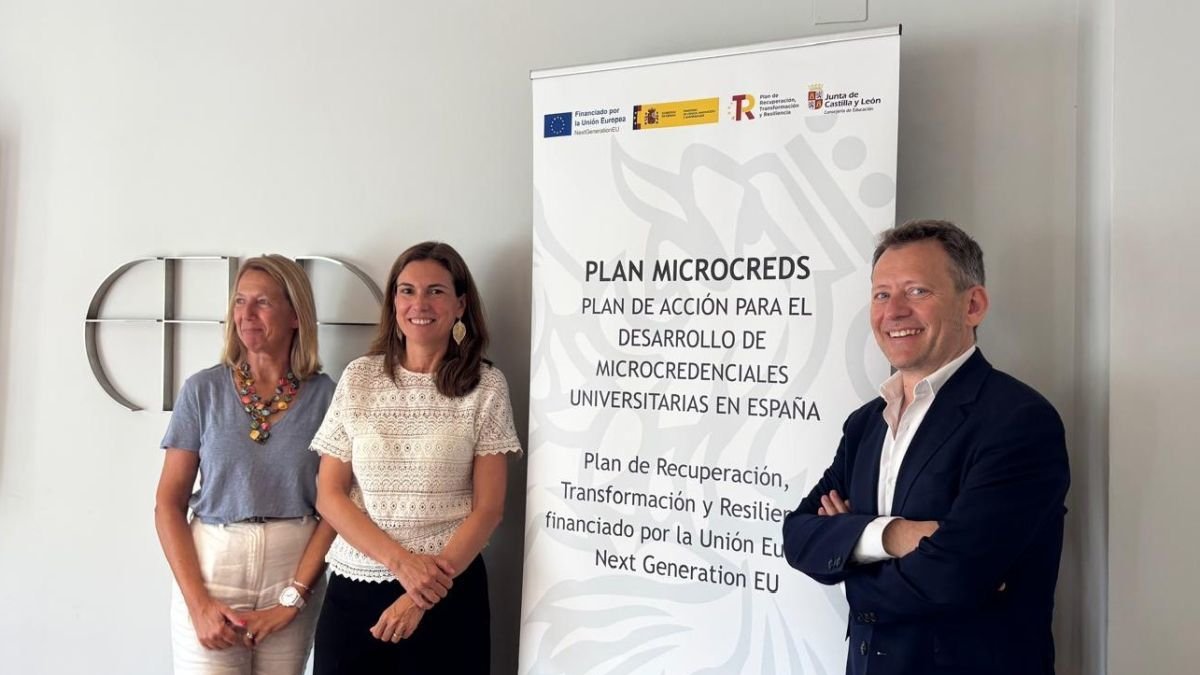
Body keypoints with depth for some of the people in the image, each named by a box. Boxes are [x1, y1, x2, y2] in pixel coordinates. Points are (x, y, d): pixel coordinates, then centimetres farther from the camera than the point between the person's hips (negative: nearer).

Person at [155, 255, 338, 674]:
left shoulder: (325, 396, -3)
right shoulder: (204, 390, -2)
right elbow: (169, 503, -2)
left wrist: (293, 599, -10)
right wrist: (198, 603, -10)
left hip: (295, 572, 0)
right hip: (210, 568, 0)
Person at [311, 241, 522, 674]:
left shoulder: (486, 386, -4)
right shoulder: (359, 378, 2)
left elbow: (488, 508, -6)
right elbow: (329, 495, 0)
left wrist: (422, 598, -12)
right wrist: (399, 560, -12)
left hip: (447, 589, -2)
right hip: (355, 586, 2)